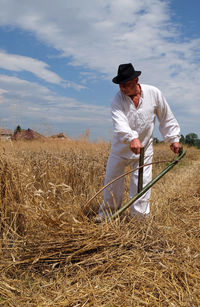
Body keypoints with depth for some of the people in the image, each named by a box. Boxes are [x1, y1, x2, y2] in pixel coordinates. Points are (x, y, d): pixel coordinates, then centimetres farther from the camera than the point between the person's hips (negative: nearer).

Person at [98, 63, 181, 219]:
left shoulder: (154, 93, -11)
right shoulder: (118, 99, -15)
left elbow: (166, 118, 3)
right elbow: (119, 122, -34)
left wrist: (174, 138, 2)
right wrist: (132, 138, -52)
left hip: (144, 149, 0)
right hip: (120, 149, 1)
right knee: (112, 183, 11)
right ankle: (105, 216, 32)